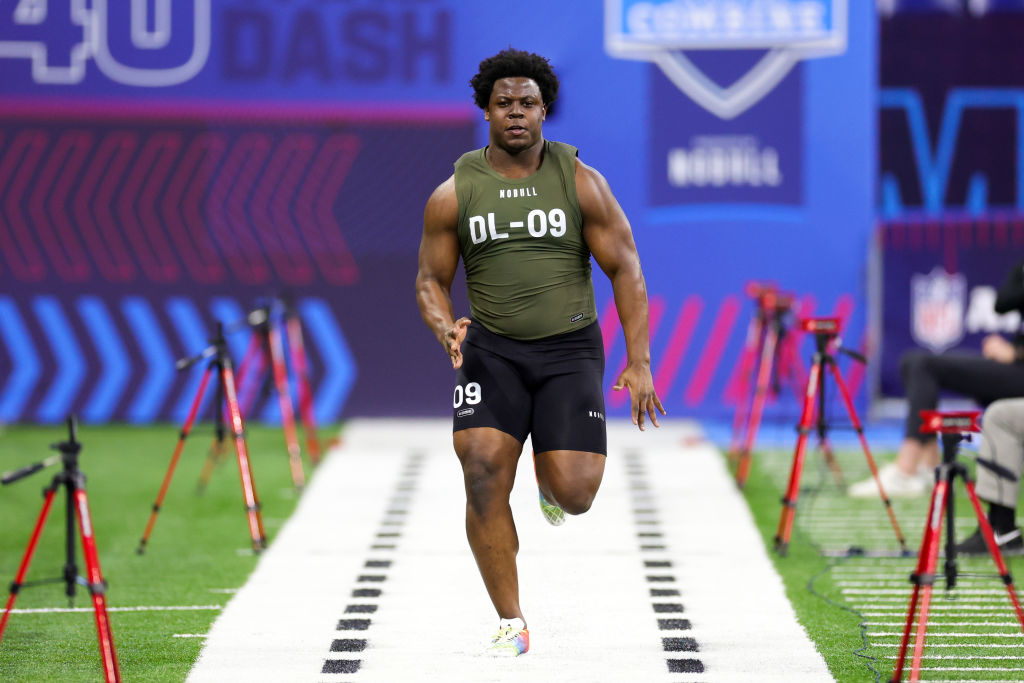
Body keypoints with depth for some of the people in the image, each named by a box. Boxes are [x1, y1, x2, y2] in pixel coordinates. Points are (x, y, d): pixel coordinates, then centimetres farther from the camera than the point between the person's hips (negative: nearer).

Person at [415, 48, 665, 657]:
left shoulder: (582, 183, -2)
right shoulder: (454, 194, 1)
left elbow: (626, 270, -1)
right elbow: (431, 280, 8)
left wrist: (639, 362, -9)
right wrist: (447, 330, -15)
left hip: (570, 350, -1)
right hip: (491, 351, 1)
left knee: (574, 493, -13)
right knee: (484, 475, -20)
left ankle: (552, 477, 28)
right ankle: (511, 622, -8)